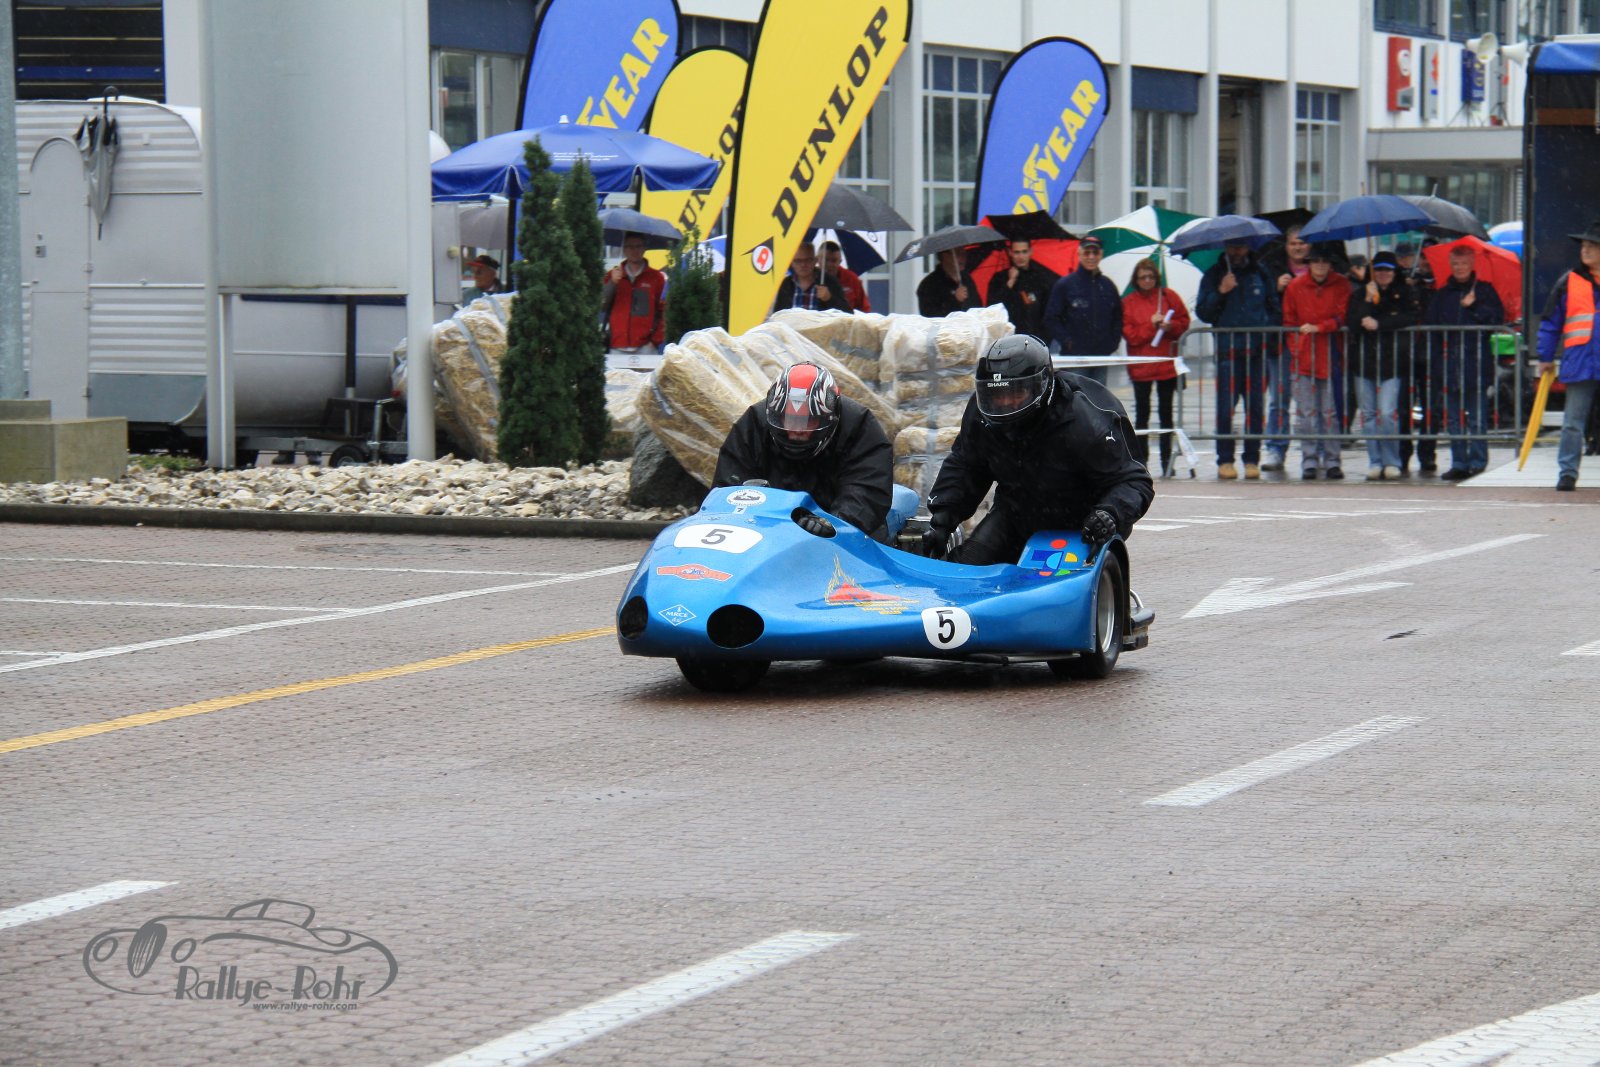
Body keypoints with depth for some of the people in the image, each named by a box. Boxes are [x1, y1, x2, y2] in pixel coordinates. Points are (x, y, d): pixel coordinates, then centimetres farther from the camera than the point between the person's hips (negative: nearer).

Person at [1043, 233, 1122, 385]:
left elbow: (1117, 317, 21)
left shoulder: (1108, 286, 11)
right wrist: (1067, 342, -10)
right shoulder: (1065, 284, -3)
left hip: (1101, 355, 5)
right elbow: (1051, 319, -3)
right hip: (1074, 355, -5)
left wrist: (1113, 341, 7)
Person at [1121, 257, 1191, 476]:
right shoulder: (1129, 303, 1)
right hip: (1140, 365, -1)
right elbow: (1129, 334, -5)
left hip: (1166, 364, 1)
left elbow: (1184, 322, 5)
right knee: (1142, 413, 3)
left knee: (1166, 412, 5)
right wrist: (1151, 325, -16)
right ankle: (1140, 460, 8)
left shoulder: (1169, 297, 4)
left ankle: (1166, 459, 9)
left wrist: (1169, 326, -14)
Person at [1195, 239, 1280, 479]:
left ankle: (1252, 460, 7)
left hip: (1257, 351, 2)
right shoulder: (1214, 275, 9)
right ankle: (1225, 460, 0)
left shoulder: (1261, 273, 14)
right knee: (1226, 408, -6)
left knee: (1256, 409, 1)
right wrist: (1220, 292, -12)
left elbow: (1275, 309, 19)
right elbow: (1203, 312, 2)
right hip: (1227, 351, -2)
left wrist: (1269, 336, 5)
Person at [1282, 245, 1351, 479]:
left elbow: (1342, 318, -3)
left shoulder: (1341, 285, 4)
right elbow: (1289, 322, 11)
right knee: (1306, 413, -1)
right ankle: (1309, 462, 4)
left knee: (1330, 413, -1)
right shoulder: (1295, 287, 6)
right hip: (1303, 361, 1)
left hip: (1331, 357, -1)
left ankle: (1332, 461, 4)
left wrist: (1318, 328, -15)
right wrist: (1296, 349, 0)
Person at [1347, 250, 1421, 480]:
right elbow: (1352, 324, -4)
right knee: (1368, 414, 2)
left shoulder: (1403, 294, 6)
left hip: (1391, 362, -2)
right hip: (1363, 360, 2)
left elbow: (1414, 318, -10)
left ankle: (1391, 462, -2)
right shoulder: (1359, 294, 9)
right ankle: (1375, 462, 9)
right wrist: (1369, 301, -13)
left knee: (1387, 413, -12)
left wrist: (1379, 324, -13)